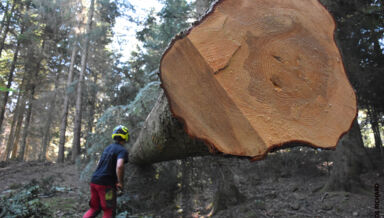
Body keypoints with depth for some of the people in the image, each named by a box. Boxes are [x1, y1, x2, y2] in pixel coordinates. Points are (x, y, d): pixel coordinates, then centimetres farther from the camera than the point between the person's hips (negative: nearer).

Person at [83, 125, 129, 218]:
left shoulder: (108, 147, 16)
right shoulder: (122, 150, -9)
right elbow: (119, 166, -27)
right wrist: (120, 182, -15)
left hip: (94, 180, 8)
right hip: (106, 183, -8)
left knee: (95, 208, 21)